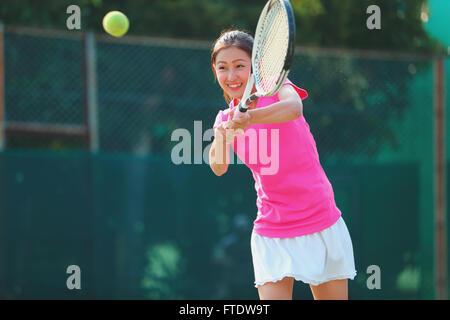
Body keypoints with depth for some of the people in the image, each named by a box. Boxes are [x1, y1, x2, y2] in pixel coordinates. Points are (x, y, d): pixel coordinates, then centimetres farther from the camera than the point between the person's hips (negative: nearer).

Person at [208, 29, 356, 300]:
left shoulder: (275, 87, -6)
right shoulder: (226, 120, 3)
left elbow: (294, 107, -32)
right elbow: (218, 167, -15)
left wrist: (250, 118, -49)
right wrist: (221, 139, -36)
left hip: (322, 225, -1)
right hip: (272, 233, 2)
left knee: (333, 297, 6)